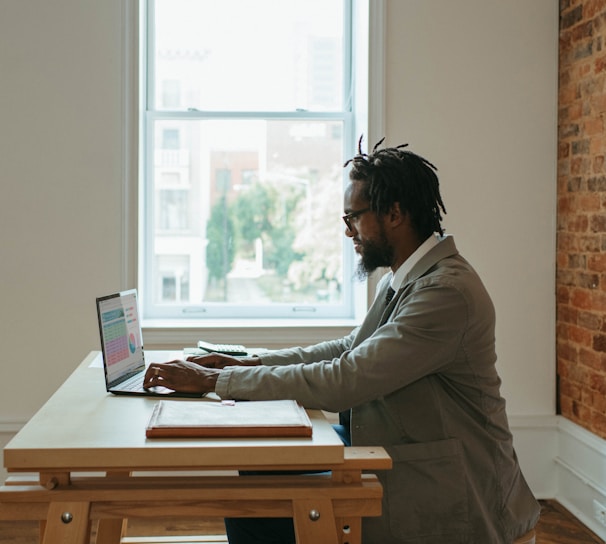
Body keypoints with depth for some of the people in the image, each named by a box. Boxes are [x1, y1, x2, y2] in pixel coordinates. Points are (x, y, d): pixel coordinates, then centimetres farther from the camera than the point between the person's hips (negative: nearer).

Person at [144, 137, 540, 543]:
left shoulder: (447, 291, -23)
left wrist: (215, 380, -20)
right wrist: (247, 365, 4)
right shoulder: (408, 277, 8)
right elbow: (351, 350, 16)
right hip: (396, 460, 9)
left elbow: (344, 382, -26)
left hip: (448, 497, -9)